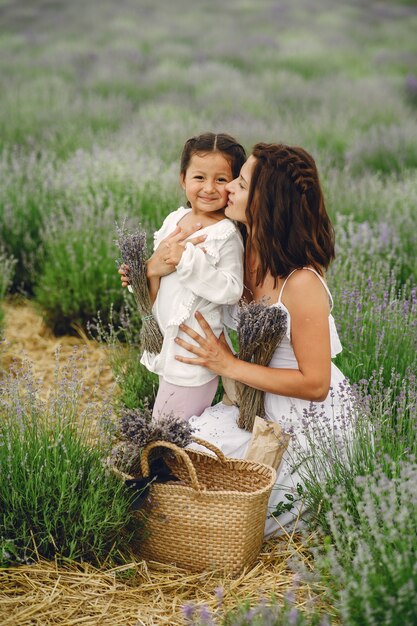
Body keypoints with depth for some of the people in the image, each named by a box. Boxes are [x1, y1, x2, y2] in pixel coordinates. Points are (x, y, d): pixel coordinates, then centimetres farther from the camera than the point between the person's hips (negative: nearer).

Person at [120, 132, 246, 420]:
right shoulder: (174, 219, 6)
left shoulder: (226, 235, -15)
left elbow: (232, 290, -23)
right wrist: (151, 268, -9)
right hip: (167, 341, 7)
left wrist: (187, 259, -28)